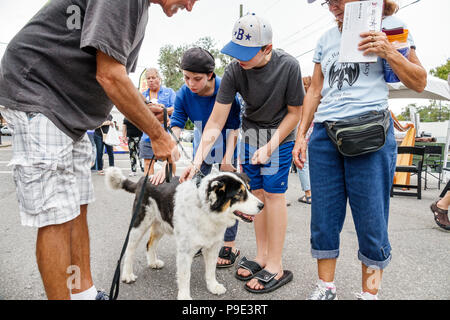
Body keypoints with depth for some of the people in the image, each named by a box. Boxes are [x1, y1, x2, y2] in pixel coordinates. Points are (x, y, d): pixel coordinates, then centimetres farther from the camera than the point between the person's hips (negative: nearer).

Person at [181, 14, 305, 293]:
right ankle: (262, 256, 17)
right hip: (251, 130, 4)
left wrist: (270, 147, -20)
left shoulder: (288, 66, -24)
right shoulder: (234, 71, -18)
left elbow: (294, 113, -13)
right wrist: (198, 159, -28)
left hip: (280, 133, -3)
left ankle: (276, 267, 2)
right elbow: (216, 122, -19)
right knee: (257, 192, 4)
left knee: (273, 193, -8)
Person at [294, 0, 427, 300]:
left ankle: (369, 293, 20)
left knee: (371, 221, 1)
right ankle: (326, 287, 22)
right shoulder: (327, 38, 18)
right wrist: (301, 135, 11)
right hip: (323, 134, 4)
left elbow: (419, 83, 5)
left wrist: (388, 51, -10)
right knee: (323, 218, 6)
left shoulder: (389, 25, 8)